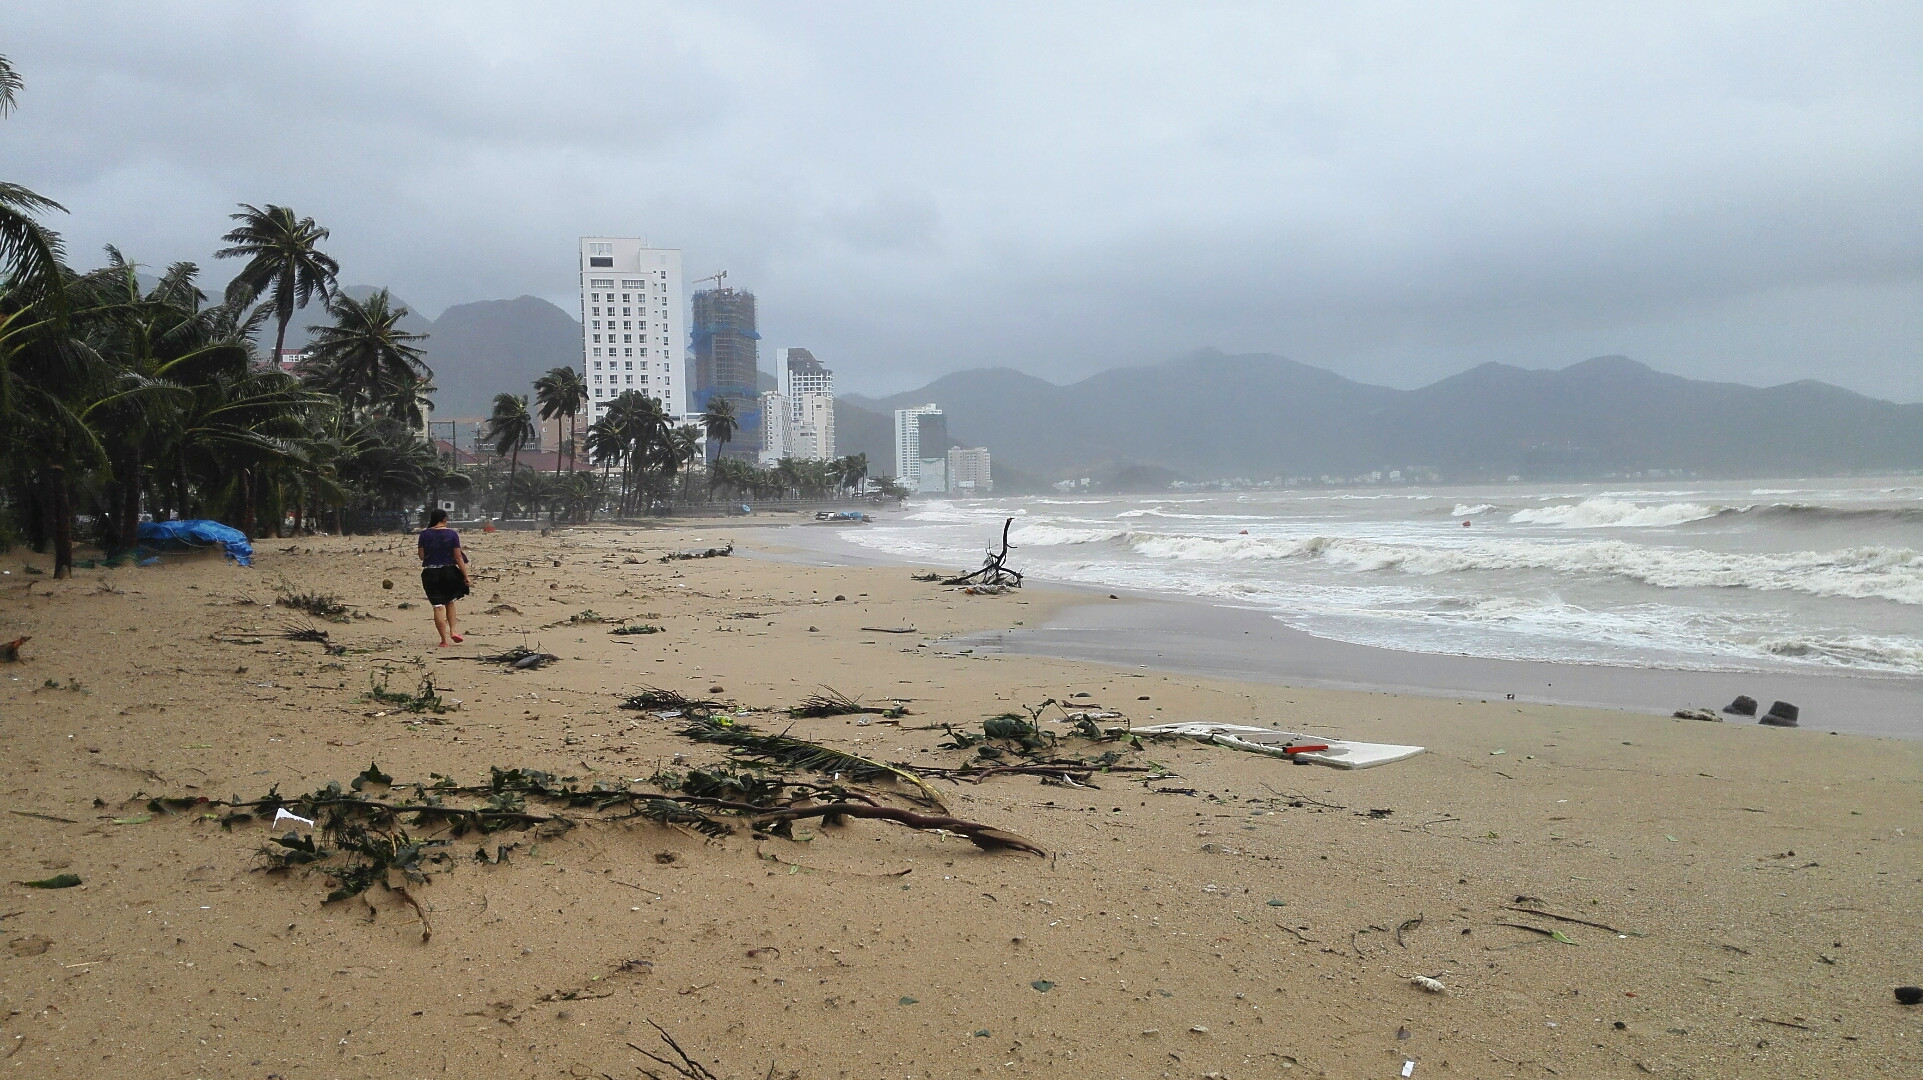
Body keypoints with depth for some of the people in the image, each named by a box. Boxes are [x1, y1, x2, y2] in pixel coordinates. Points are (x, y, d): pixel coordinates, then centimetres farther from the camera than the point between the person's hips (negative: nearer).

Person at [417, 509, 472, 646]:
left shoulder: (424, 534, -1)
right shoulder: (452, 534, -4)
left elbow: (422, 556, 1)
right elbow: (458, 558, -5)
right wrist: (466, 577, -2)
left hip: (430, 573, 0)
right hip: (449, 572, 0)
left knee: (438, 606, 2)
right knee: (450, 602, 22)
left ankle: (444, 640, 3)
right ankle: (453, 631, 10)